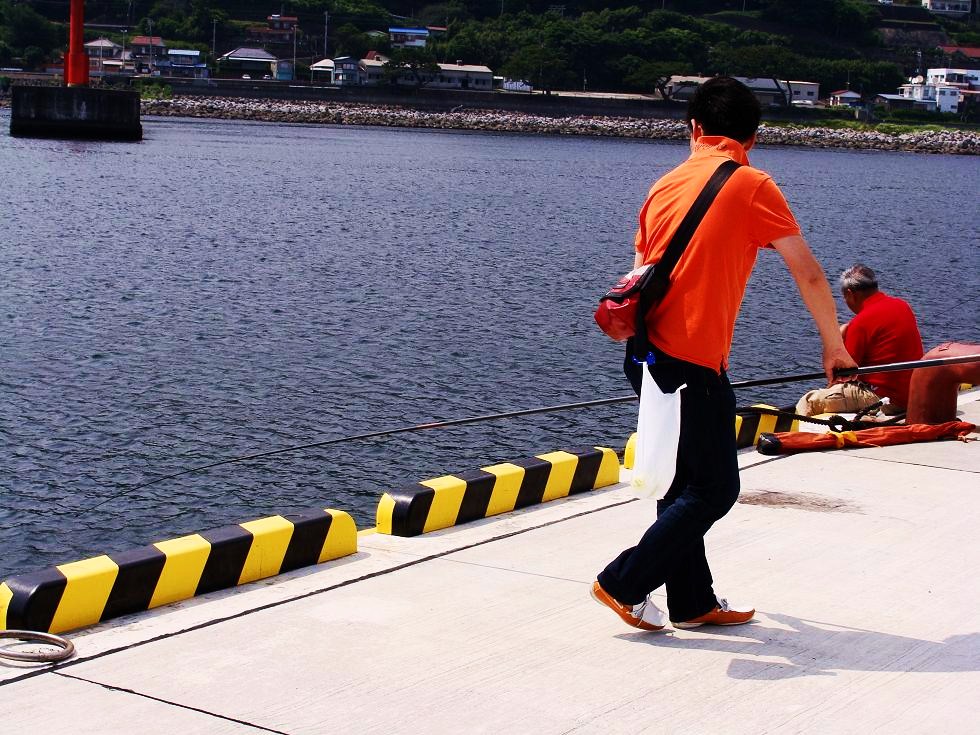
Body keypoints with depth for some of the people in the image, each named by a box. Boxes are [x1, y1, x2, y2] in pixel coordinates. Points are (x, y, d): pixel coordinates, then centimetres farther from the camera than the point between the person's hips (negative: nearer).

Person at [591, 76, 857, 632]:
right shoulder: (751, 185, -5)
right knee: (715, 490, 2)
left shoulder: (666, 185, 14)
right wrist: (834, 346, 8)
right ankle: (625, 583, 2)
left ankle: (693, 602, 22)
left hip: (649, 354, 7)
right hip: (695, 362, -7)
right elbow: (809, 275, -4)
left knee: (683, 483, 15)